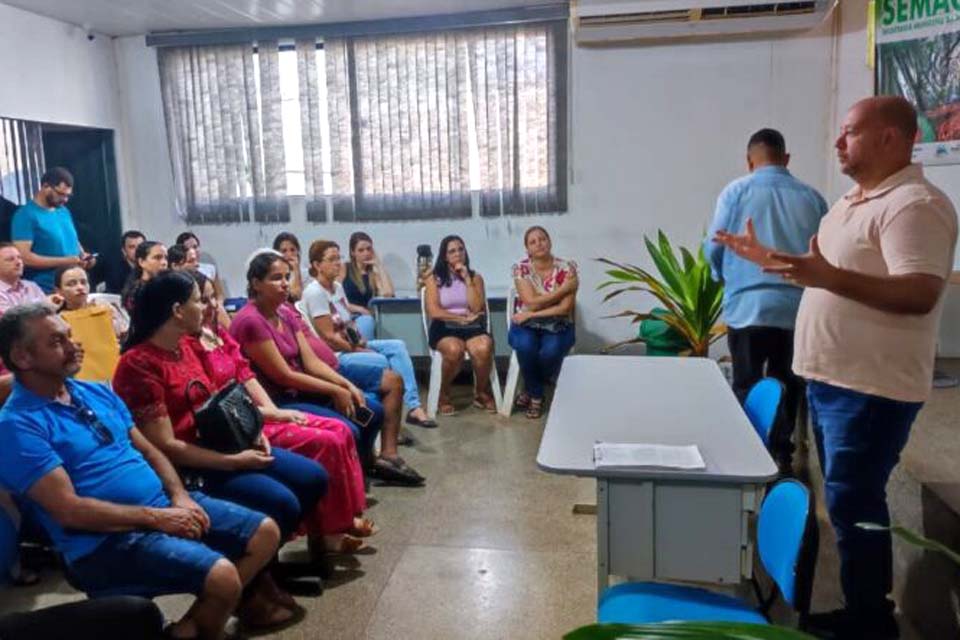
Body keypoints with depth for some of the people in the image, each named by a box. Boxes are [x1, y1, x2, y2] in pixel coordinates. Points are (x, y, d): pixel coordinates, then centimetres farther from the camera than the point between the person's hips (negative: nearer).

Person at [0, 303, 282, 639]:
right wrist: (155, 517, -17)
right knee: (221, 576, -29)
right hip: (106, 540, -8)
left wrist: (179, 496, -2)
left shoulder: (97, 392, 13)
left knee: (266, 532, 1)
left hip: (164, 503, 8)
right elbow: (69, 510, -18)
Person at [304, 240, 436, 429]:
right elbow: (329, 337, -19)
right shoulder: (314, 292, -15)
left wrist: (362, 343, -7)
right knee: (381, 361, -28)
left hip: (352, 345, 9)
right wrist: (359, 350, -13)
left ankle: (413, 407, -14)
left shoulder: (337, 286, 12)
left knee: (397, 346, -8)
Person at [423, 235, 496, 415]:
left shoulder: (475, 277, 13)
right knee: (454, 350, -37)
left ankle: (481, 392, -4)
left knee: (483, 349, -33)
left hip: (472, 327, 2)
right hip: (444, 327, -2)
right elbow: (434, 312, -4)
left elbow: (477, 309, -2)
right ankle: (444, 394, -8)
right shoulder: (434, 278, 7)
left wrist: (467, 279, -4)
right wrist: (462, 317, -6)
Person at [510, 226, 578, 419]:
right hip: (526, 325, 1)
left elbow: (565, 308, -15)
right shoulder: (521, 269, -7)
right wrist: (563, 288, -17)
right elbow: (532, 303, -17)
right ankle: (536, 395, -7)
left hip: (557, 326, 0)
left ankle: (530, 389, 1)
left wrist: (531, 315, -18)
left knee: (550, 352, -33)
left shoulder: (567, 268, -8)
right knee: (525, 346, -34)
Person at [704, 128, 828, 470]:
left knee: (747, 387, 7)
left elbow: (714, 248, -1)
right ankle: (781, 454, 22)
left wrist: (725, 276, 19)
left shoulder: (736, 191, -1)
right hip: (799, 308, 3)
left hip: (748, 307, -2)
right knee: (787, 386, 14)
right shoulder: (812, 196, 5)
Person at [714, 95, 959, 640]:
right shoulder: (854, 201, 15)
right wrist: (769, 260, 17)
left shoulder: (914, 205, -16)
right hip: (831, 377, 10)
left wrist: (827, 277, -39)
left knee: (854, 504, -2)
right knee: (846, 500, 17)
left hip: (871, 388, -10)